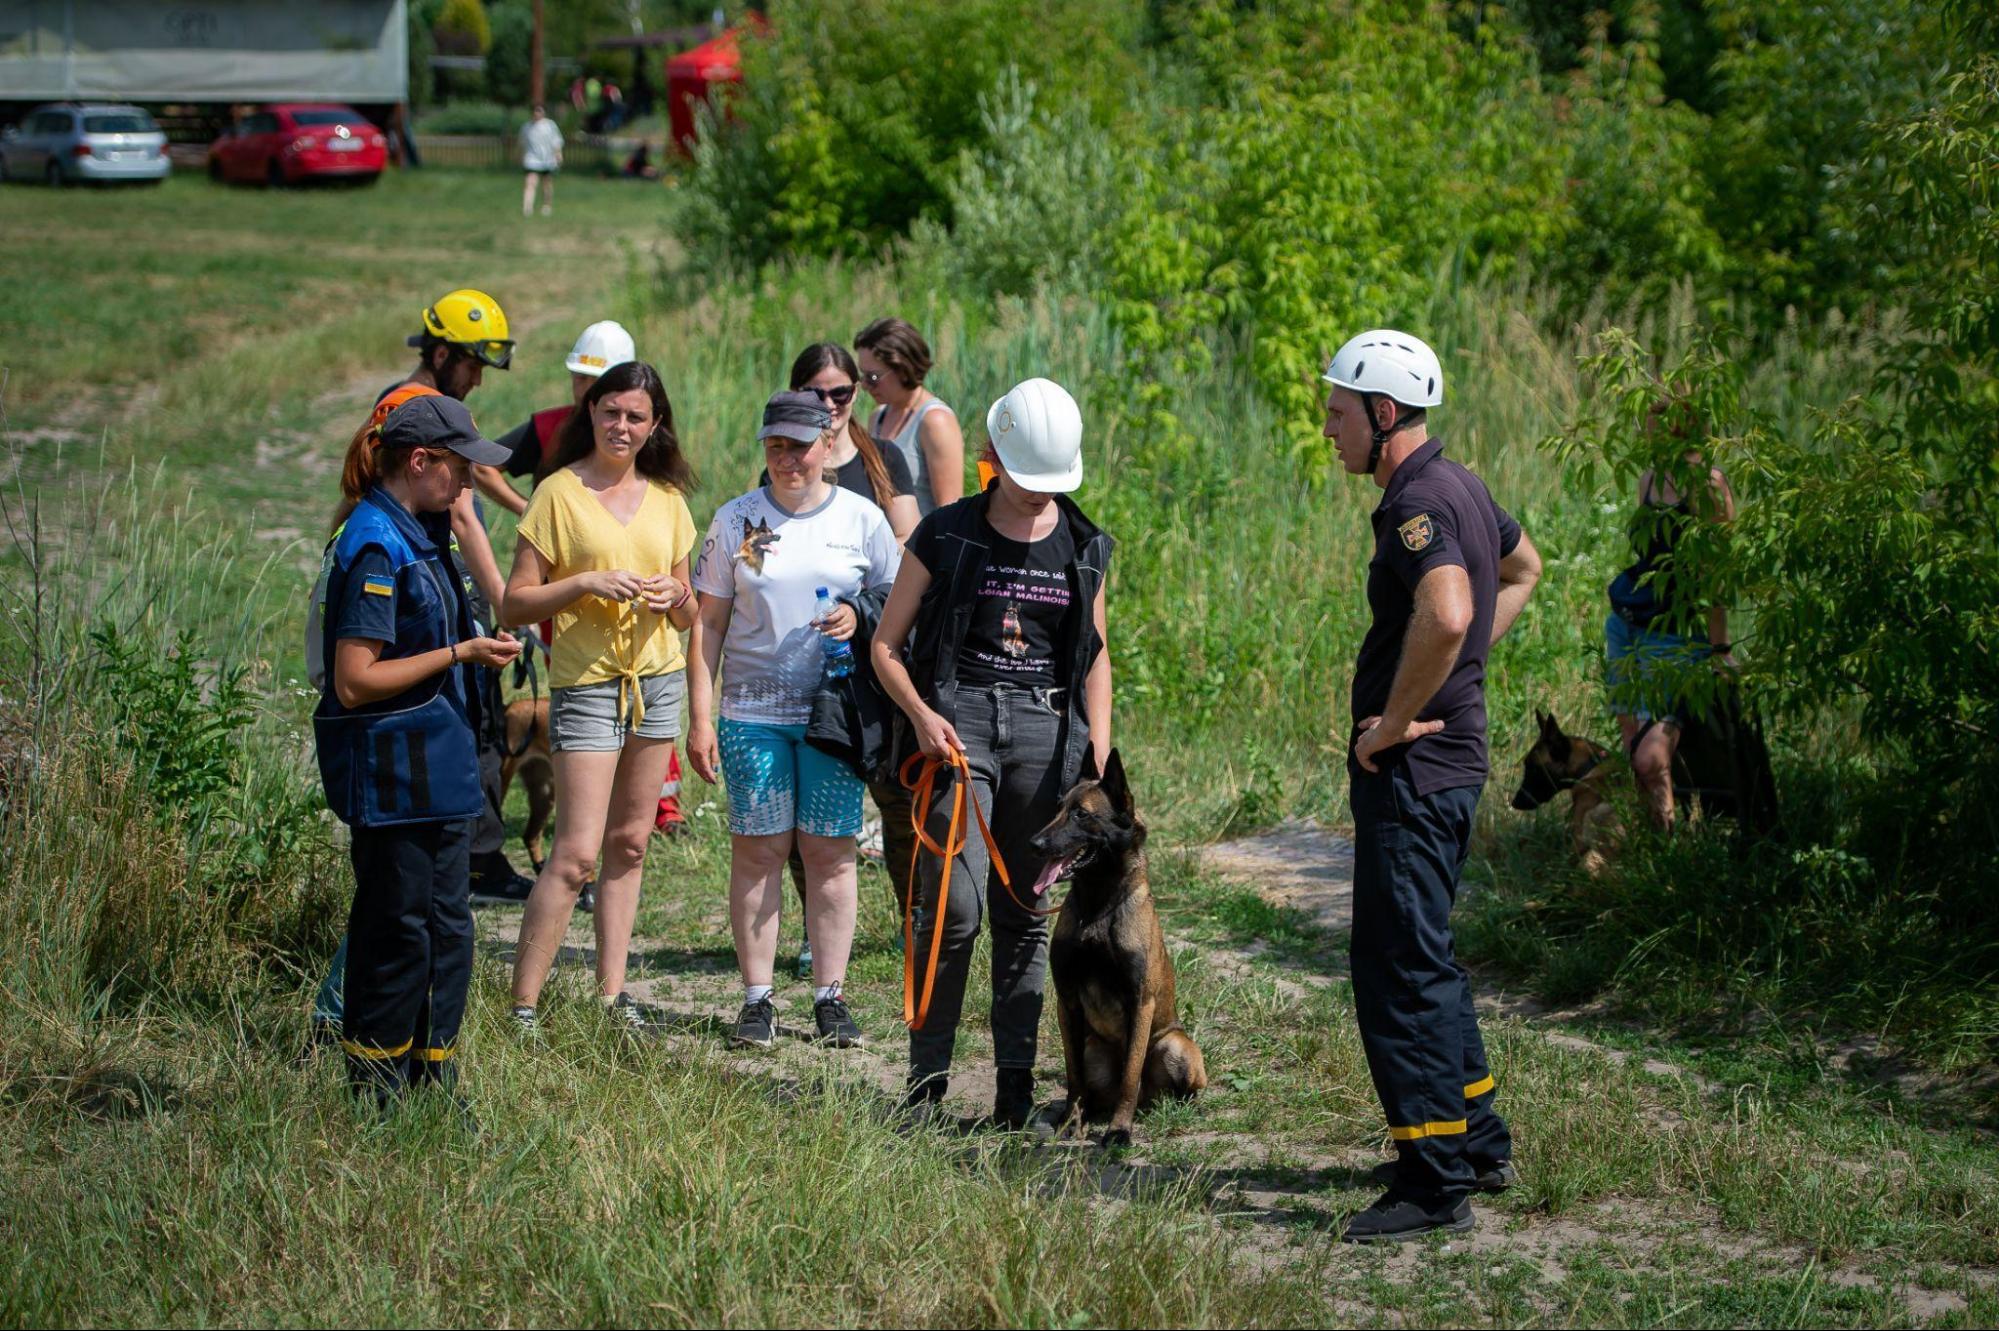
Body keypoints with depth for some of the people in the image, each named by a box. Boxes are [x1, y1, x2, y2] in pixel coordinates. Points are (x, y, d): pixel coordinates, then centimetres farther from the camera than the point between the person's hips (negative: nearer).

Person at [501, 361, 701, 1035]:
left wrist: (675, 597, -6)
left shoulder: (667, 499, 10)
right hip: (586, 680, -5)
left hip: (659, 677, 5)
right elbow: (514, 605, -7)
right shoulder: (560, 493, -5)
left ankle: (612, 993, 15)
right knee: (577, 853, -11)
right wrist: (586, 583, -19)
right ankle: (522, 1006, -7)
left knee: (629, 843, 8)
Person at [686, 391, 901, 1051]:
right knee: (757, 849, -1)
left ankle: (830, 997, 8)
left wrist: (860, 618, -11)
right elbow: (708, 622, 6)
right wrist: (700, 717, 0)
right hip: (752, 712, 0)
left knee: (829, 849, 1)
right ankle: (757, 1001, 4)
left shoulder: (862, 518, 5)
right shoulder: (736, 520, 5)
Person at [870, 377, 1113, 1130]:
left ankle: (1016, 1088, 11)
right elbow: (886, 646, 4)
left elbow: (1095, 658, 17)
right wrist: (921, 715, -13)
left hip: (1046, 728, 3)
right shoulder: (945, 536, 0)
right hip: (958, 719, -3)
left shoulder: (1082, 547, 10)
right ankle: (926, 1078, -4)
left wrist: (1100, 758, 6)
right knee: (955, 905, -14)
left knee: (1025, 914, 5)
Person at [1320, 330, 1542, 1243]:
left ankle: (1434, 1184, -5)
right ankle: (1478, 1141, 30)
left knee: (1399, 969, -7)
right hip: (1447, 755, 11)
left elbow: (1445, 617, -38)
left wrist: (1396, 720, -24)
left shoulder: (1420, 502, -20)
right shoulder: (1457, 487, 13)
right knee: (1422, 956, 21)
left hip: (1412, 766, -11)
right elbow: (1522, 567, 32)